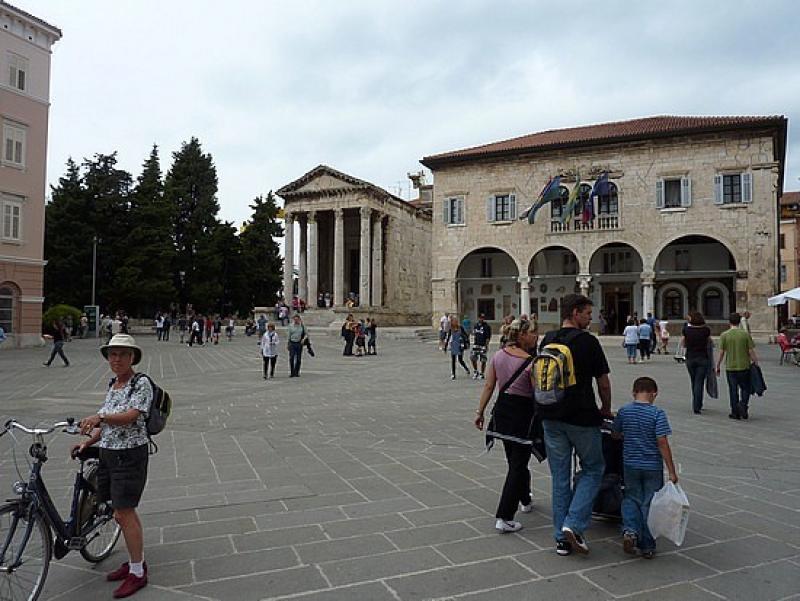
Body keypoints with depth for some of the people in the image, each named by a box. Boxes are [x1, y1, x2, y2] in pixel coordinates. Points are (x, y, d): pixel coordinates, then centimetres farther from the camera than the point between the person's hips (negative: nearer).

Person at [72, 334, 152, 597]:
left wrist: (99, 417, -39)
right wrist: (87, 442, 8)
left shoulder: (141, 384, -13)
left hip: (130, 455, -8)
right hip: (108, 454, 8)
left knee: (124, 514, -4)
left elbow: (129, 416, -26)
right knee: (124, 512, 15)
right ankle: (136, 561, 31)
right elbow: (107, 423, 18)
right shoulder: (113, 385, 12)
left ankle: (137, 573, 10)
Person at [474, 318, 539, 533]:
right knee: (518, 464, 3)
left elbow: (489, 386, 3)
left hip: (502, 409, 7)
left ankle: (525, 500, 46)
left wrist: (480, 412, 10)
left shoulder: (498, 356, 0)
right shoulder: (530, 362, -18)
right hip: (523, 413, -7)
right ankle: (504, 518, 4)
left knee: (514, 460, 24)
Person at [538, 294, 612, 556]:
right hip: (582, 416, -5)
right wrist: (606, 408, 13)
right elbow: (603, 382, -4)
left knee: (560, 476, 12)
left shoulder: (547, 340, 6)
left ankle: (561, 537, 17)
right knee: (593, 469, 13)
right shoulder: (588, 341, -10)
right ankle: (574, 525, 0)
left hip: (552, 417, 5)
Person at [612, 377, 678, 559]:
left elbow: (615, 434, 10)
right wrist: (672, 471, -11)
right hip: (653, 467, -2)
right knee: (649, 504, 9)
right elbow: (662, 443, -16)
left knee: (631, 499, 18)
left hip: (630, 465, 2)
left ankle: (630, 530, -4)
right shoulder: (657, 413, -12)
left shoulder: (624, 411, -3)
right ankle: (647, 546, 16)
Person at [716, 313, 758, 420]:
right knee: (745, 389, 15)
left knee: (733, 391, 8)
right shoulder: (745, 334, -4)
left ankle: (735, 413, 11)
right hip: (744, 367, 0)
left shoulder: (724, 335, -4)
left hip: (730, 367, 0)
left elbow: (721, 353, -4)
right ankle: (743, 404, -7)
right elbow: (751, 352, -4)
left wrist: (717, 367, 5)